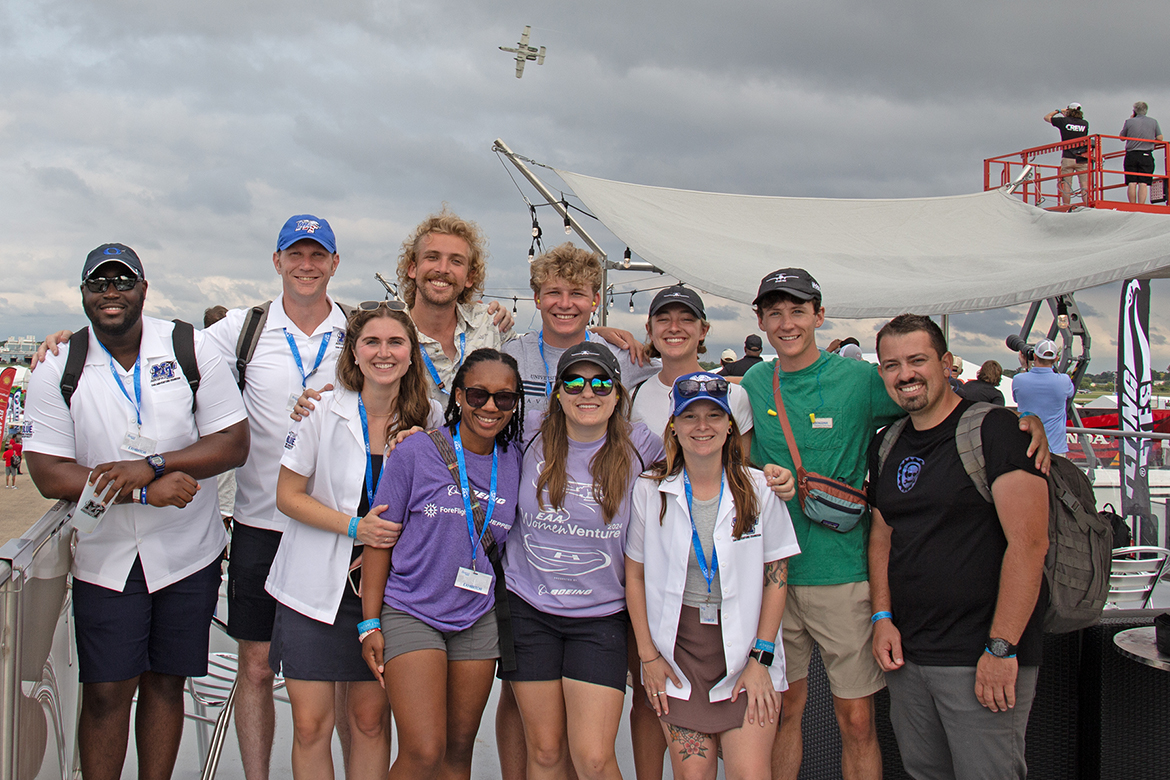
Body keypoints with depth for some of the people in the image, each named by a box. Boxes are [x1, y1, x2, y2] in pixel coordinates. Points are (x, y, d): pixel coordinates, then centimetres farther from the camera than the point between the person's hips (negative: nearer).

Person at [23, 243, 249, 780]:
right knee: (106, 693, 0)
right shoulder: (58, 369, -3)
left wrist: (152, 463, -20)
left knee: (165, 683, 10)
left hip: (188, 554, 1)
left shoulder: (190, 349, -3)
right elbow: (49, 474, -9)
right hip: (105, 559, 0)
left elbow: (234, 443, -5)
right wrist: (146, 491, -20)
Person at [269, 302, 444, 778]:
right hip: (315, 585, -1)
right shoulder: (324, 410, -6)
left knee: (370, 719, 7)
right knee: (310, 723, 0)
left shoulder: (429, 419, -1)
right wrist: (354, 527, -17)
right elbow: (288, 496, -4)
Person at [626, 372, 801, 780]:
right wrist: (648, 655, 0)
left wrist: (761, 659, -5)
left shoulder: (758, 489, -2)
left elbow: (776, 578, 1)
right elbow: (635, 576, 4)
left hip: (744, 652, 0)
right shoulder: (650, 490, -1)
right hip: (678, 654, 1)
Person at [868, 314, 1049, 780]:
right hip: (906, 656, 6)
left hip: (981, 662, -6)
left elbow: (1029, 542, -16)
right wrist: (883, 617, 6)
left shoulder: (994, 429, -10)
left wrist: (1001, 648, -19)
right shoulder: (887, 446, 12)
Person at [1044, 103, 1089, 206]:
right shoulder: (1085, 123, 6)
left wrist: (1058, 111, 30)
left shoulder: (1064, 121, -1)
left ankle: (1065, 207, -5)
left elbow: (1046, 117, 14)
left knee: (1066, 184, -1)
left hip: (1067, 158, -2)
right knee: (1085, 184, -2)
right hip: (1082, 159, 2)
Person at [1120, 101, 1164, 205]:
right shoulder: (1153, 121, 4)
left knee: (1131, 182, 0)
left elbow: (1122, 137, 11)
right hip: (1147, 156, 1)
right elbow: (1160, 138, 5)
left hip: (1131, 155, -1)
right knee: (1143, 183, -4)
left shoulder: (1129, 122, -1)